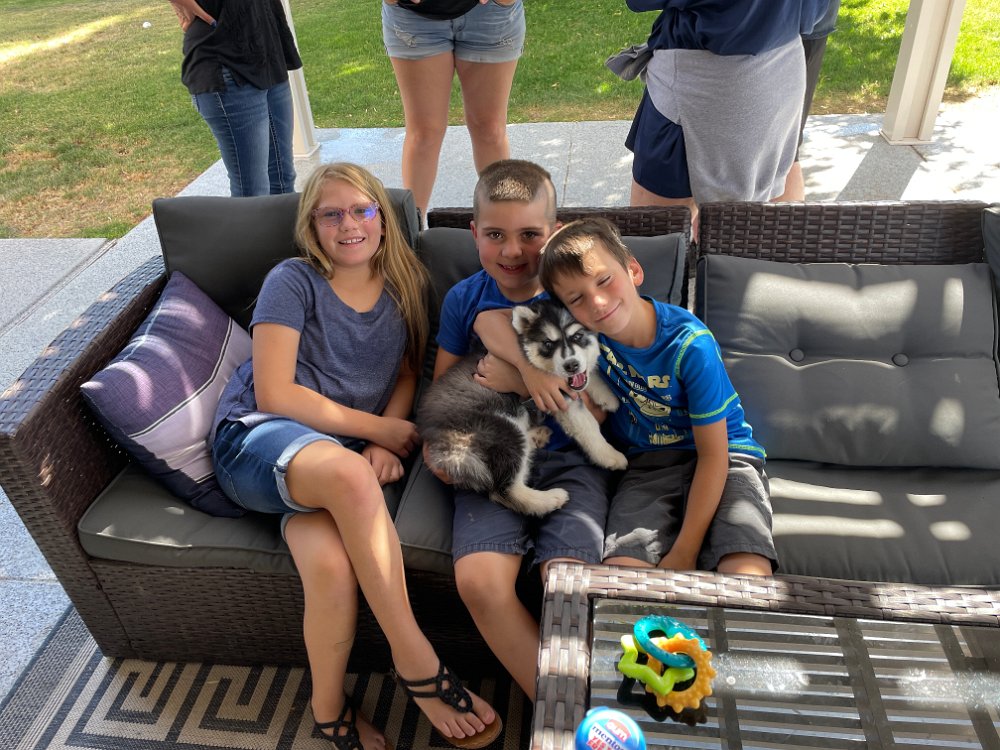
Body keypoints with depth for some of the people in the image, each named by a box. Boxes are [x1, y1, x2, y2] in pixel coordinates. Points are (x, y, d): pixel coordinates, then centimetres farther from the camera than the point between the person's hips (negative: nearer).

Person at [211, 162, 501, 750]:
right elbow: (274, 394, -9)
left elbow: (408, 373, 15)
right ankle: (417, 662, -24)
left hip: (346, 457, 3)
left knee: (332, 565, -32)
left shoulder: (404, 286, 12)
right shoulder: (293, 281, -1)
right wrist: (381, 430, -8)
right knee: (349, 471, -38)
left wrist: (384, 447, -5)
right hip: (258, 438, -2)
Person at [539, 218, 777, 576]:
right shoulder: (584, 335, -9)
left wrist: (684, 551, -16)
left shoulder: (690, 345, -21)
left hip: (722, 458, -2)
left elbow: (713, 455, -16)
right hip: (648, 465, 3)